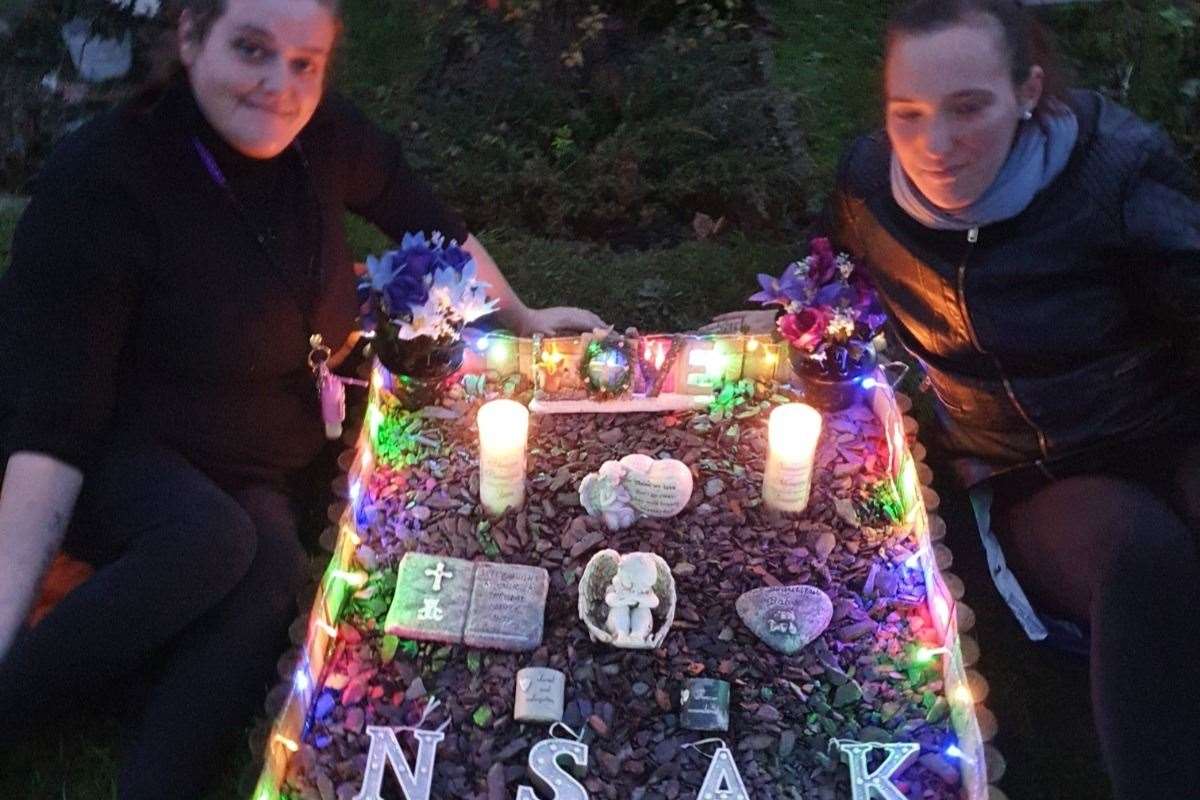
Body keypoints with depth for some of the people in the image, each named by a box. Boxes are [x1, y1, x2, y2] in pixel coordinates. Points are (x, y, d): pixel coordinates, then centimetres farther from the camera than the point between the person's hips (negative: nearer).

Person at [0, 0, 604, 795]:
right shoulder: (99, 180, -24)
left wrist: (523, 318, 17)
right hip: (116, 458, -4)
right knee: (208, 539, -36)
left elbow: (425, 216, 10)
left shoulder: (321, 135, -10)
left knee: (271, 574, -29)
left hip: (255, 472, 4)